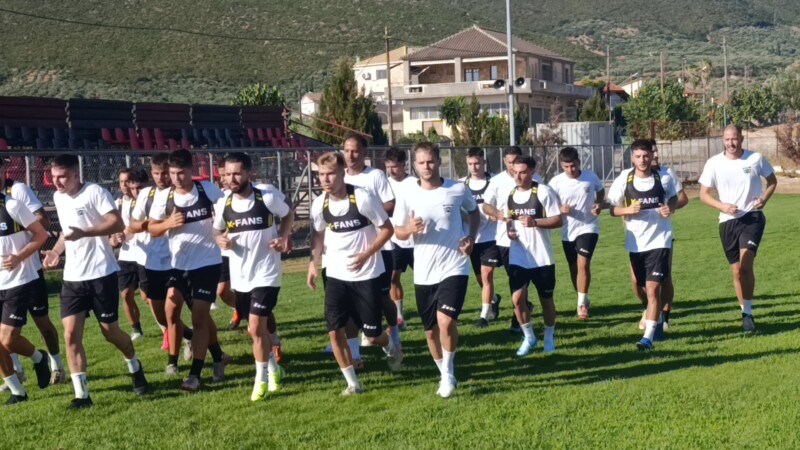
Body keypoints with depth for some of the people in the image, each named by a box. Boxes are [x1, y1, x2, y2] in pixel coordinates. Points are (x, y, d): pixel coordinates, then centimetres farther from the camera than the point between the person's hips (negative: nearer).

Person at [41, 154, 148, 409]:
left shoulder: (94, 192, -12)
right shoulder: (58, 197, 11)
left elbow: (118, 224, -20)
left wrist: (84, 233, -30)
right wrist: (56, 251, 7)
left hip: (101, 273, -6)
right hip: (72, 277, 6)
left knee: (110, 331, 5)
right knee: (70, 334, -6)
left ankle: (135, 367, 35)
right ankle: (81, 394, -2)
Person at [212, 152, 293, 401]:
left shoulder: (267, 199, -11)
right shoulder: (223, 204, -2)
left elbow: (288, 214, 7)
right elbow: (218, 231, 13)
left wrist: (283, 237, -9)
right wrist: (221, 240, -10)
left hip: (265, 273, -4)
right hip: (240, 276, 4)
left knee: (256, 326, -11)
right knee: (257, 328, 16)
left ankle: (261, 379, 5)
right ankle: (273, 368, 38)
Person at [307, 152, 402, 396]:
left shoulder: (363, 198, -18)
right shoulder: (319, 204, -4)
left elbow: (387, 229, -11)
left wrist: (366, 254, -20)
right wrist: (313, 263, 3)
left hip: (367, 274, -4)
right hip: (336, 275, 4)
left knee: (372, 334, 3)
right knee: (334, 331, -5)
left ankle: (391, 349, 39)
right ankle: (353, 383, 9)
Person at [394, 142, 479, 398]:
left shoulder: (458, 190, -4)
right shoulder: (409, 195, -4)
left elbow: (474, 212, 16)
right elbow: (399, 233, 3)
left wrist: (472, 237, -1)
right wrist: (410, 229, -20)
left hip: (454, 268, -2)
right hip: (424, 273, 2)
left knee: (446, 320, -20)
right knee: (431, 330, 10)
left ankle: (449, 372, 2)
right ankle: (444, 374, 33)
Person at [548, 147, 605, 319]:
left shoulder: (591, 177, -7)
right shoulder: (556, 182, -10)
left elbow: (601, 191, 14)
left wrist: (599, 204, -6)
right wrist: (560, 209, -24)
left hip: (588, 227, -2)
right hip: (568, 231, 2)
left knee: (583, 263, -18)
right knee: (574, 268, 12)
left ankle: (582, 303, -11)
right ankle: (583, 301, 31)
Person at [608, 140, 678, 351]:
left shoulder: (664, 178, -3)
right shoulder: (624, 180, -5)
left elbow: (673, 197, 15)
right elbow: (612, 209, 1)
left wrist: (670, 209, -6)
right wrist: (628, 210, -20)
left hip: (659, 240, -2)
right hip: (635, 242, 2)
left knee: (653, 288, -13)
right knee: (642, 289, 15)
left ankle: (648, 337, -14)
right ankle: (657, 320, 40)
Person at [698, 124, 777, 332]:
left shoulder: (756, 159, -3)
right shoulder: (714, 163, -2)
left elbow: (772, 181, 13)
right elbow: (704, 194, 3)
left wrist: (763, 199, -6)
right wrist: (723, 206, -14)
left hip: (752, 217, -2)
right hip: (728, 221, 2)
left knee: (746, 263, -21)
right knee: (737, 270, 8)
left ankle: (748, 313, -12)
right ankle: (746, 313, 23)